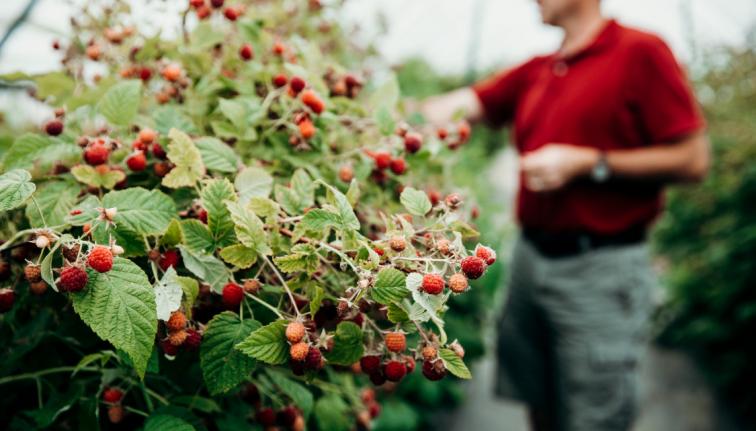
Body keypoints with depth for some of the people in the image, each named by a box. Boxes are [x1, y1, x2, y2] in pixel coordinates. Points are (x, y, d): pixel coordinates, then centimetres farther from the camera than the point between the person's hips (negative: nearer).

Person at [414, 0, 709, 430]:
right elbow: (452, 107, 7)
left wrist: (587, 163, -16)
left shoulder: (640, 52, -6)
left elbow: (693, 160, -11)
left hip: (600, 269, -6)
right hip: (531, 258, 6)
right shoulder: (535, 72, 12)